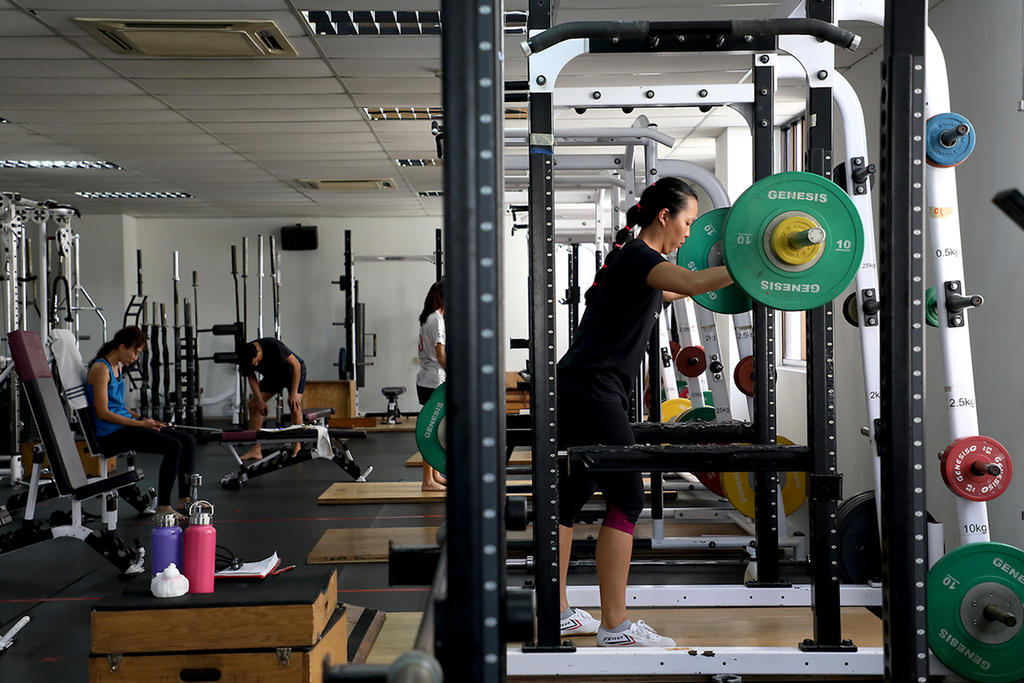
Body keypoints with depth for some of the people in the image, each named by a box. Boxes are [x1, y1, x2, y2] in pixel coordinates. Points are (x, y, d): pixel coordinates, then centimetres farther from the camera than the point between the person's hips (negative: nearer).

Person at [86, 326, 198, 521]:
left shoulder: (118, 367, 16)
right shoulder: (101, 369, -14)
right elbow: (103, 413, -18)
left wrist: (142, 418, 11)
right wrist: (139, 423, -18)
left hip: (125, 425, 10)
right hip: (110, 434, -10)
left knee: (188, 441, -1)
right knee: (173, 447, -24)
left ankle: (185, 500, 2)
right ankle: (163, 506, -16)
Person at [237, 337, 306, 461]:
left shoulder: (273, 345, -37)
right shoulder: (246, 358, -21)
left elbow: (296, 365, -30)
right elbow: (252, 378, -6)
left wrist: (293, 394, -31)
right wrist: (260, 401, -15)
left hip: (293, 371, -5)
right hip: (272, 375, 6)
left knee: (294, 404, -26)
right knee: (253, 404, -6)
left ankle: (297, 449, -19)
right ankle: (256, 450, -3)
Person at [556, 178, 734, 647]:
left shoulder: (634, 259, 19)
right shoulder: (637, 257, -11)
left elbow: (673, 292, 41)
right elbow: (690, 282, -31)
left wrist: (721, 280, 50)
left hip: (575, 394, 10)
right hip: (592, 395, -10)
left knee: (570, 500, 11)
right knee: (625, 499, -6)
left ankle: (557, 613, 18)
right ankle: (615, 626, -1)